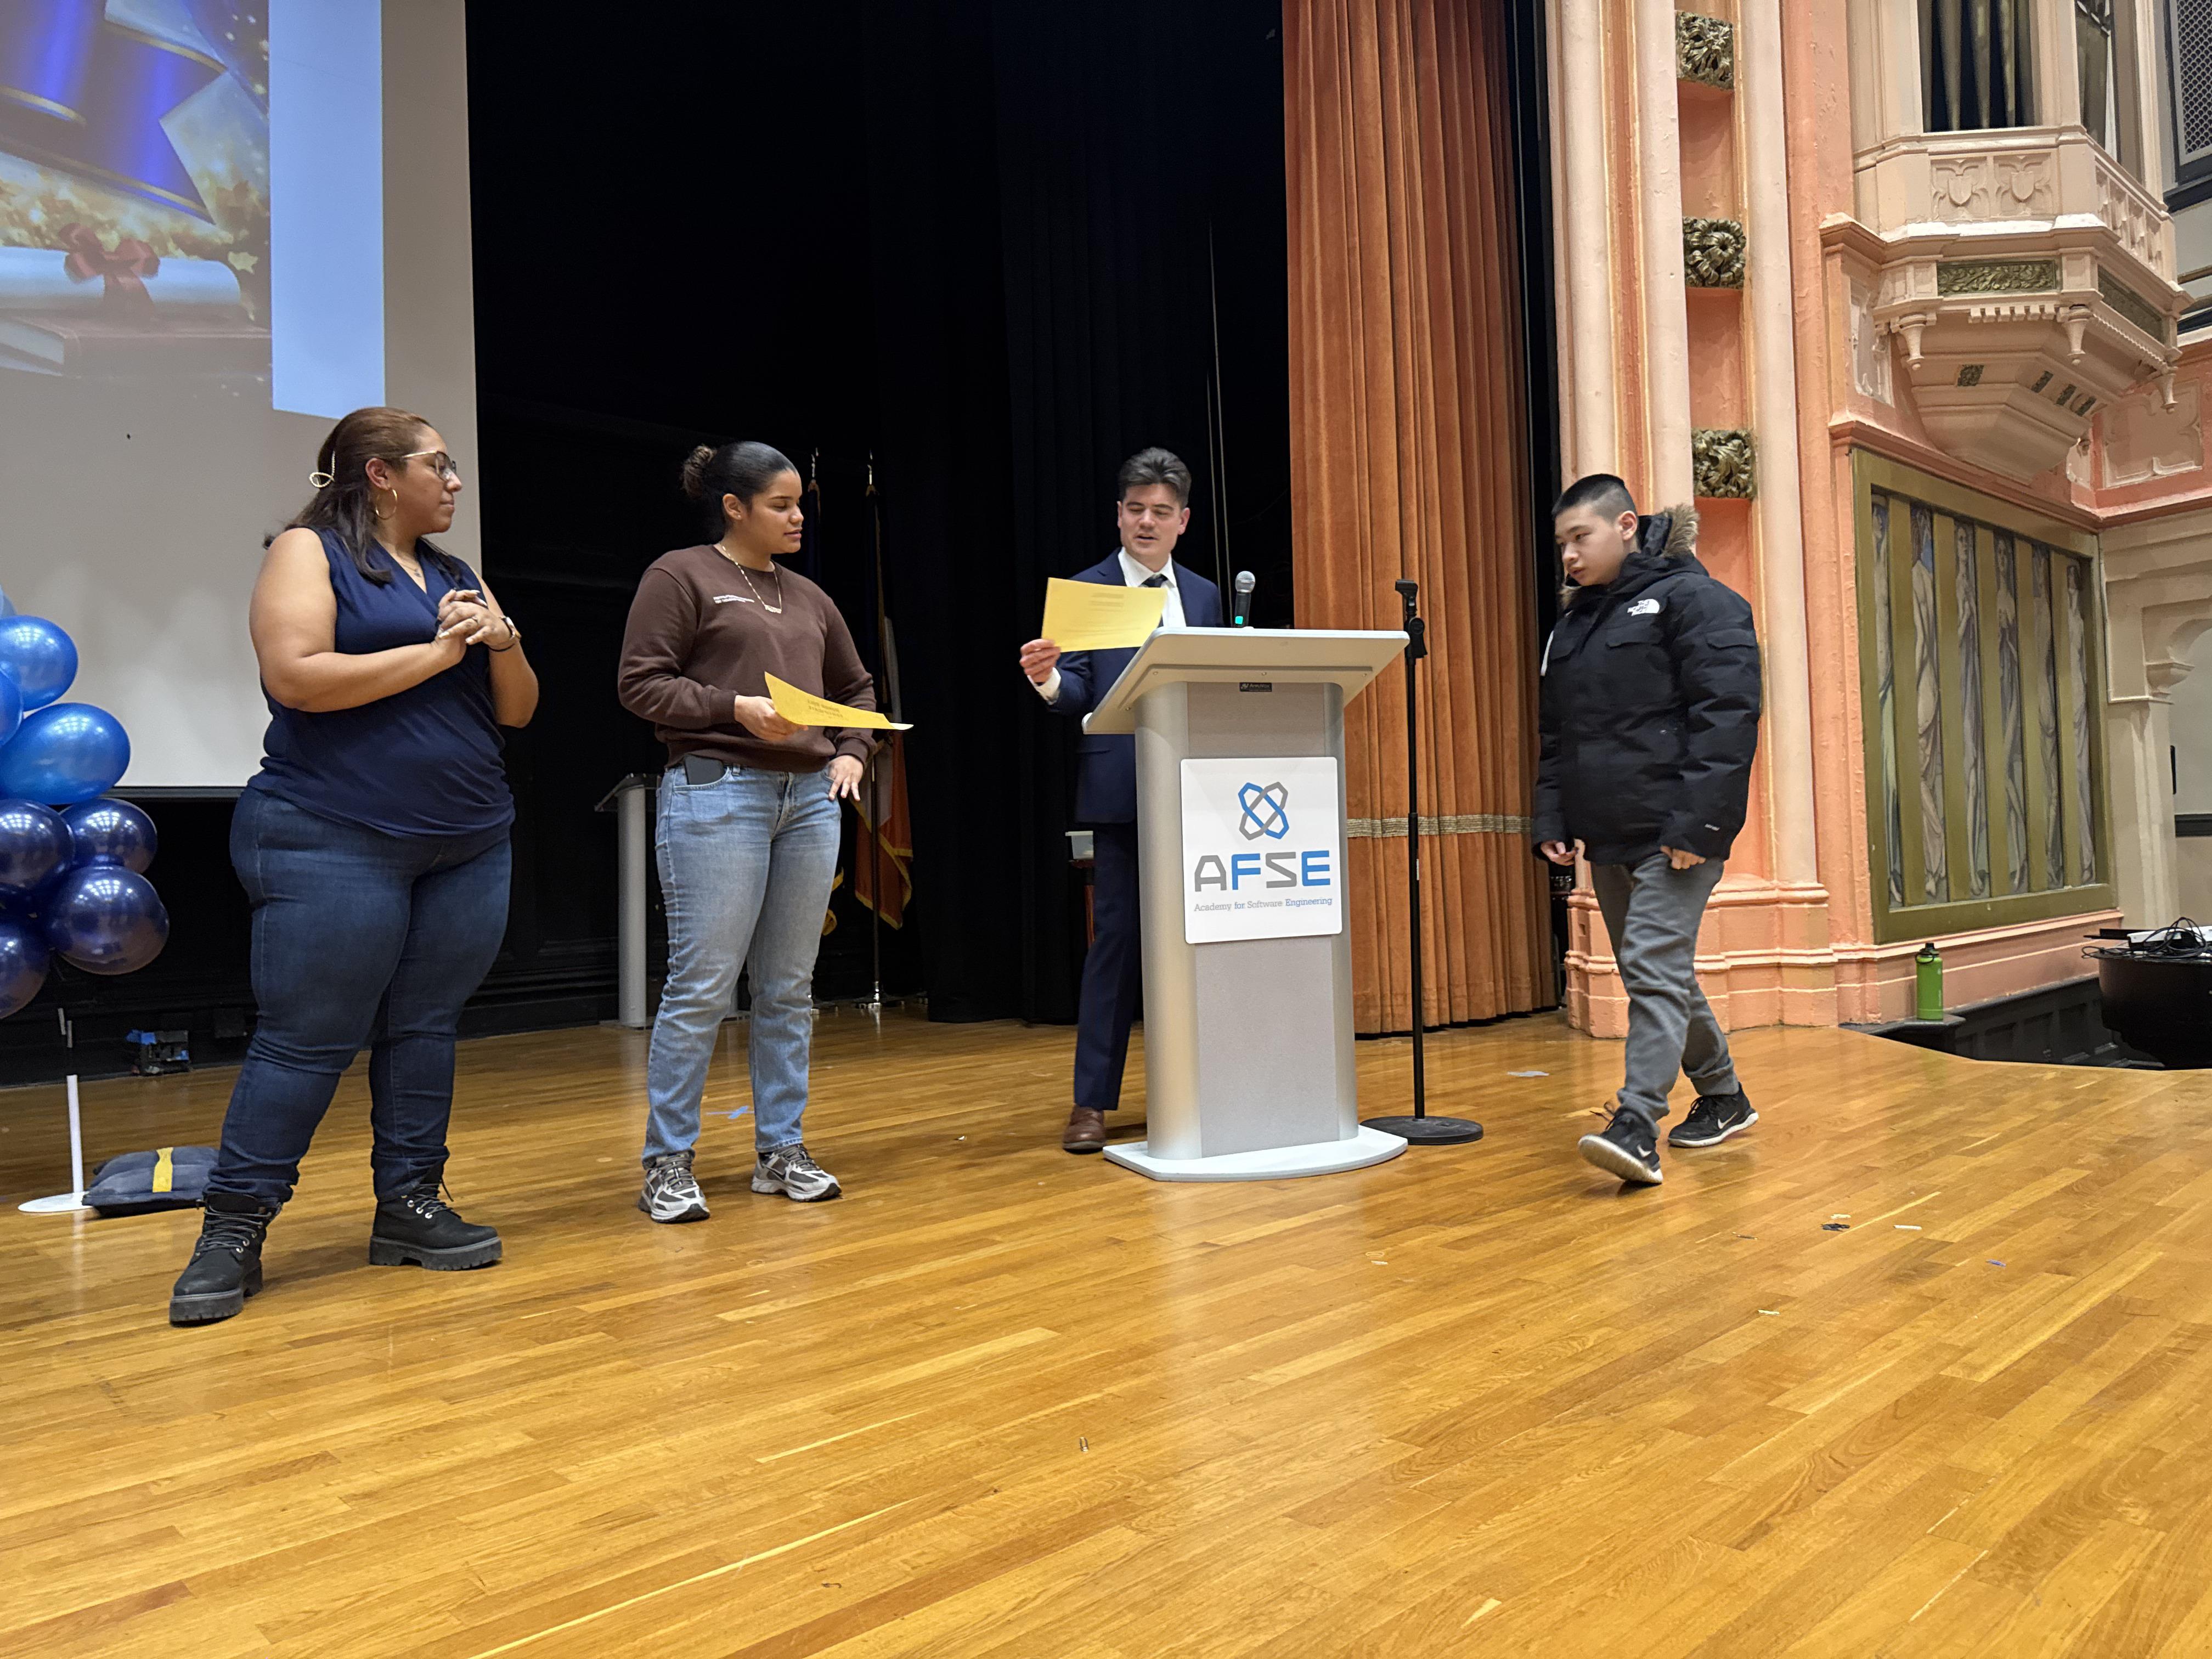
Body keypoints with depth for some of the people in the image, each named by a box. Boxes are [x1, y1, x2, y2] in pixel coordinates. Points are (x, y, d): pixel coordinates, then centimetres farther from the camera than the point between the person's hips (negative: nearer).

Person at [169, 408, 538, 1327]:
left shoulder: (457, 577, 16)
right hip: (333, 844, -6)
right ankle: (232, 1233, 8)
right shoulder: (309, 551, -2)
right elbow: (297, 675, -17)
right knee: (306, 1038, -4)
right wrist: (436, 652, -12)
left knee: (425, 1027, 8)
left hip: (468, 846, 6)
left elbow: (517, 708, 14)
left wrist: (502, 643, -6)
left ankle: (409, 1207, 17)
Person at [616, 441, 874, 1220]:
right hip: (716, 793, -6)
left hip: (810, 799, 6)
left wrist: (850, 752, 10)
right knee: (702, 986, -6)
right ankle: (667, 1164, 6)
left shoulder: (808, 597, 19)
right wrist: (736, 706, -16)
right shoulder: (680, 576, 1)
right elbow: (641, 683, -6)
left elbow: (855, 686, 27)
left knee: (789, 988, 8)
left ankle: (780, 1150, 17)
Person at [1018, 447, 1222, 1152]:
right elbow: (1080, 693, -5)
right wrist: (1048, 679, -25)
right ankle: (1092, 1100, 5)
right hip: (1120, 790, -4)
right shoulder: (1086, 591, 3)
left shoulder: (1204, 596, 15)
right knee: (1117, 936, -3)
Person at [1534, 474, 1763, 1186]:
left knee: (1655, 968, -14)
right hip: (1606, 836, 8)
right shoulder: (1574, 622, 18)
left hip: (1675, 834, -8)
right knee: (1658, 974, 14)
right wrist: (1551, 820, 8)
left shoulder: (1693, 599, -6)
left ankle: (1636, 1127, -16)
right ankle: (1724, 1098, 30)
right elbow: (1556, 734, 20)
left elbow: (1727, 715, -15)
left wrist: (1698, 822, -22)